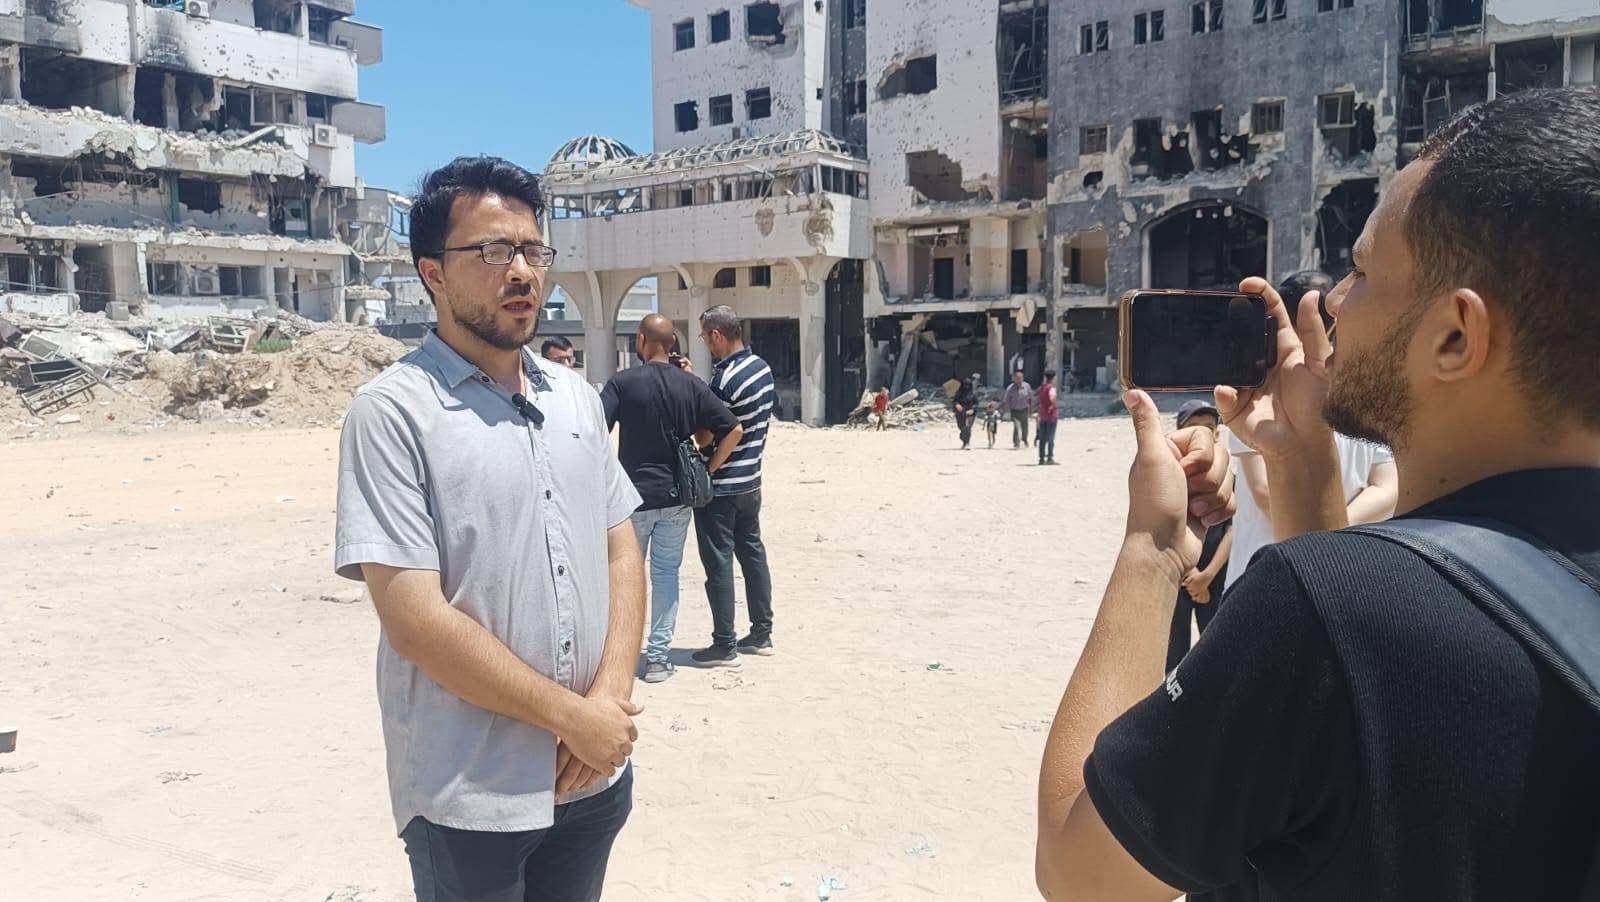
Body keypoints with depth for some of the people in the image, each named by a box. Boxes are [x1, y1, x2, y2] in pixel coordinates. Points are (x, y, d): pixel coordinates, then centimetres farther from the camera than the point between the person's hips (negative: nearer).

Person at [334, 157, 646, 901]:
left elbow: (621, 551, 8)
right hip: (469, 799, -5)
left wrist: (610, 696, -7)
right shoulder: (393, 412, -13)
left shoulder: (577, 398, 6)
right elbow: (415, 619, -18)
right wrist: (571, 715, -14)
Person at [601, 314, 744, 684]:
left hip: (634, 495, -2)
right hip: (676, 497, 2)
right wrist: (708, 470, 5)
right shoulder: (692, 385, 1)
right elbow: (734, 430, -2)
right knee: (666, 574, 9)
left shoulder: (623, 382, -8)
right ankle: (658, 656, 11)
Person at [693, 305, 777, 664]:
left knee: (719, 561, -1)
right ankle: (761, 634, 23)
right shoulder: (762, 368, 4)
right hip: (750, 480, 9)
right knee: (752, 551, 16)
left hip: (719, 486, -8)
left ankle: (724, 645, 6)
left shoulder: (725, 378, -21)